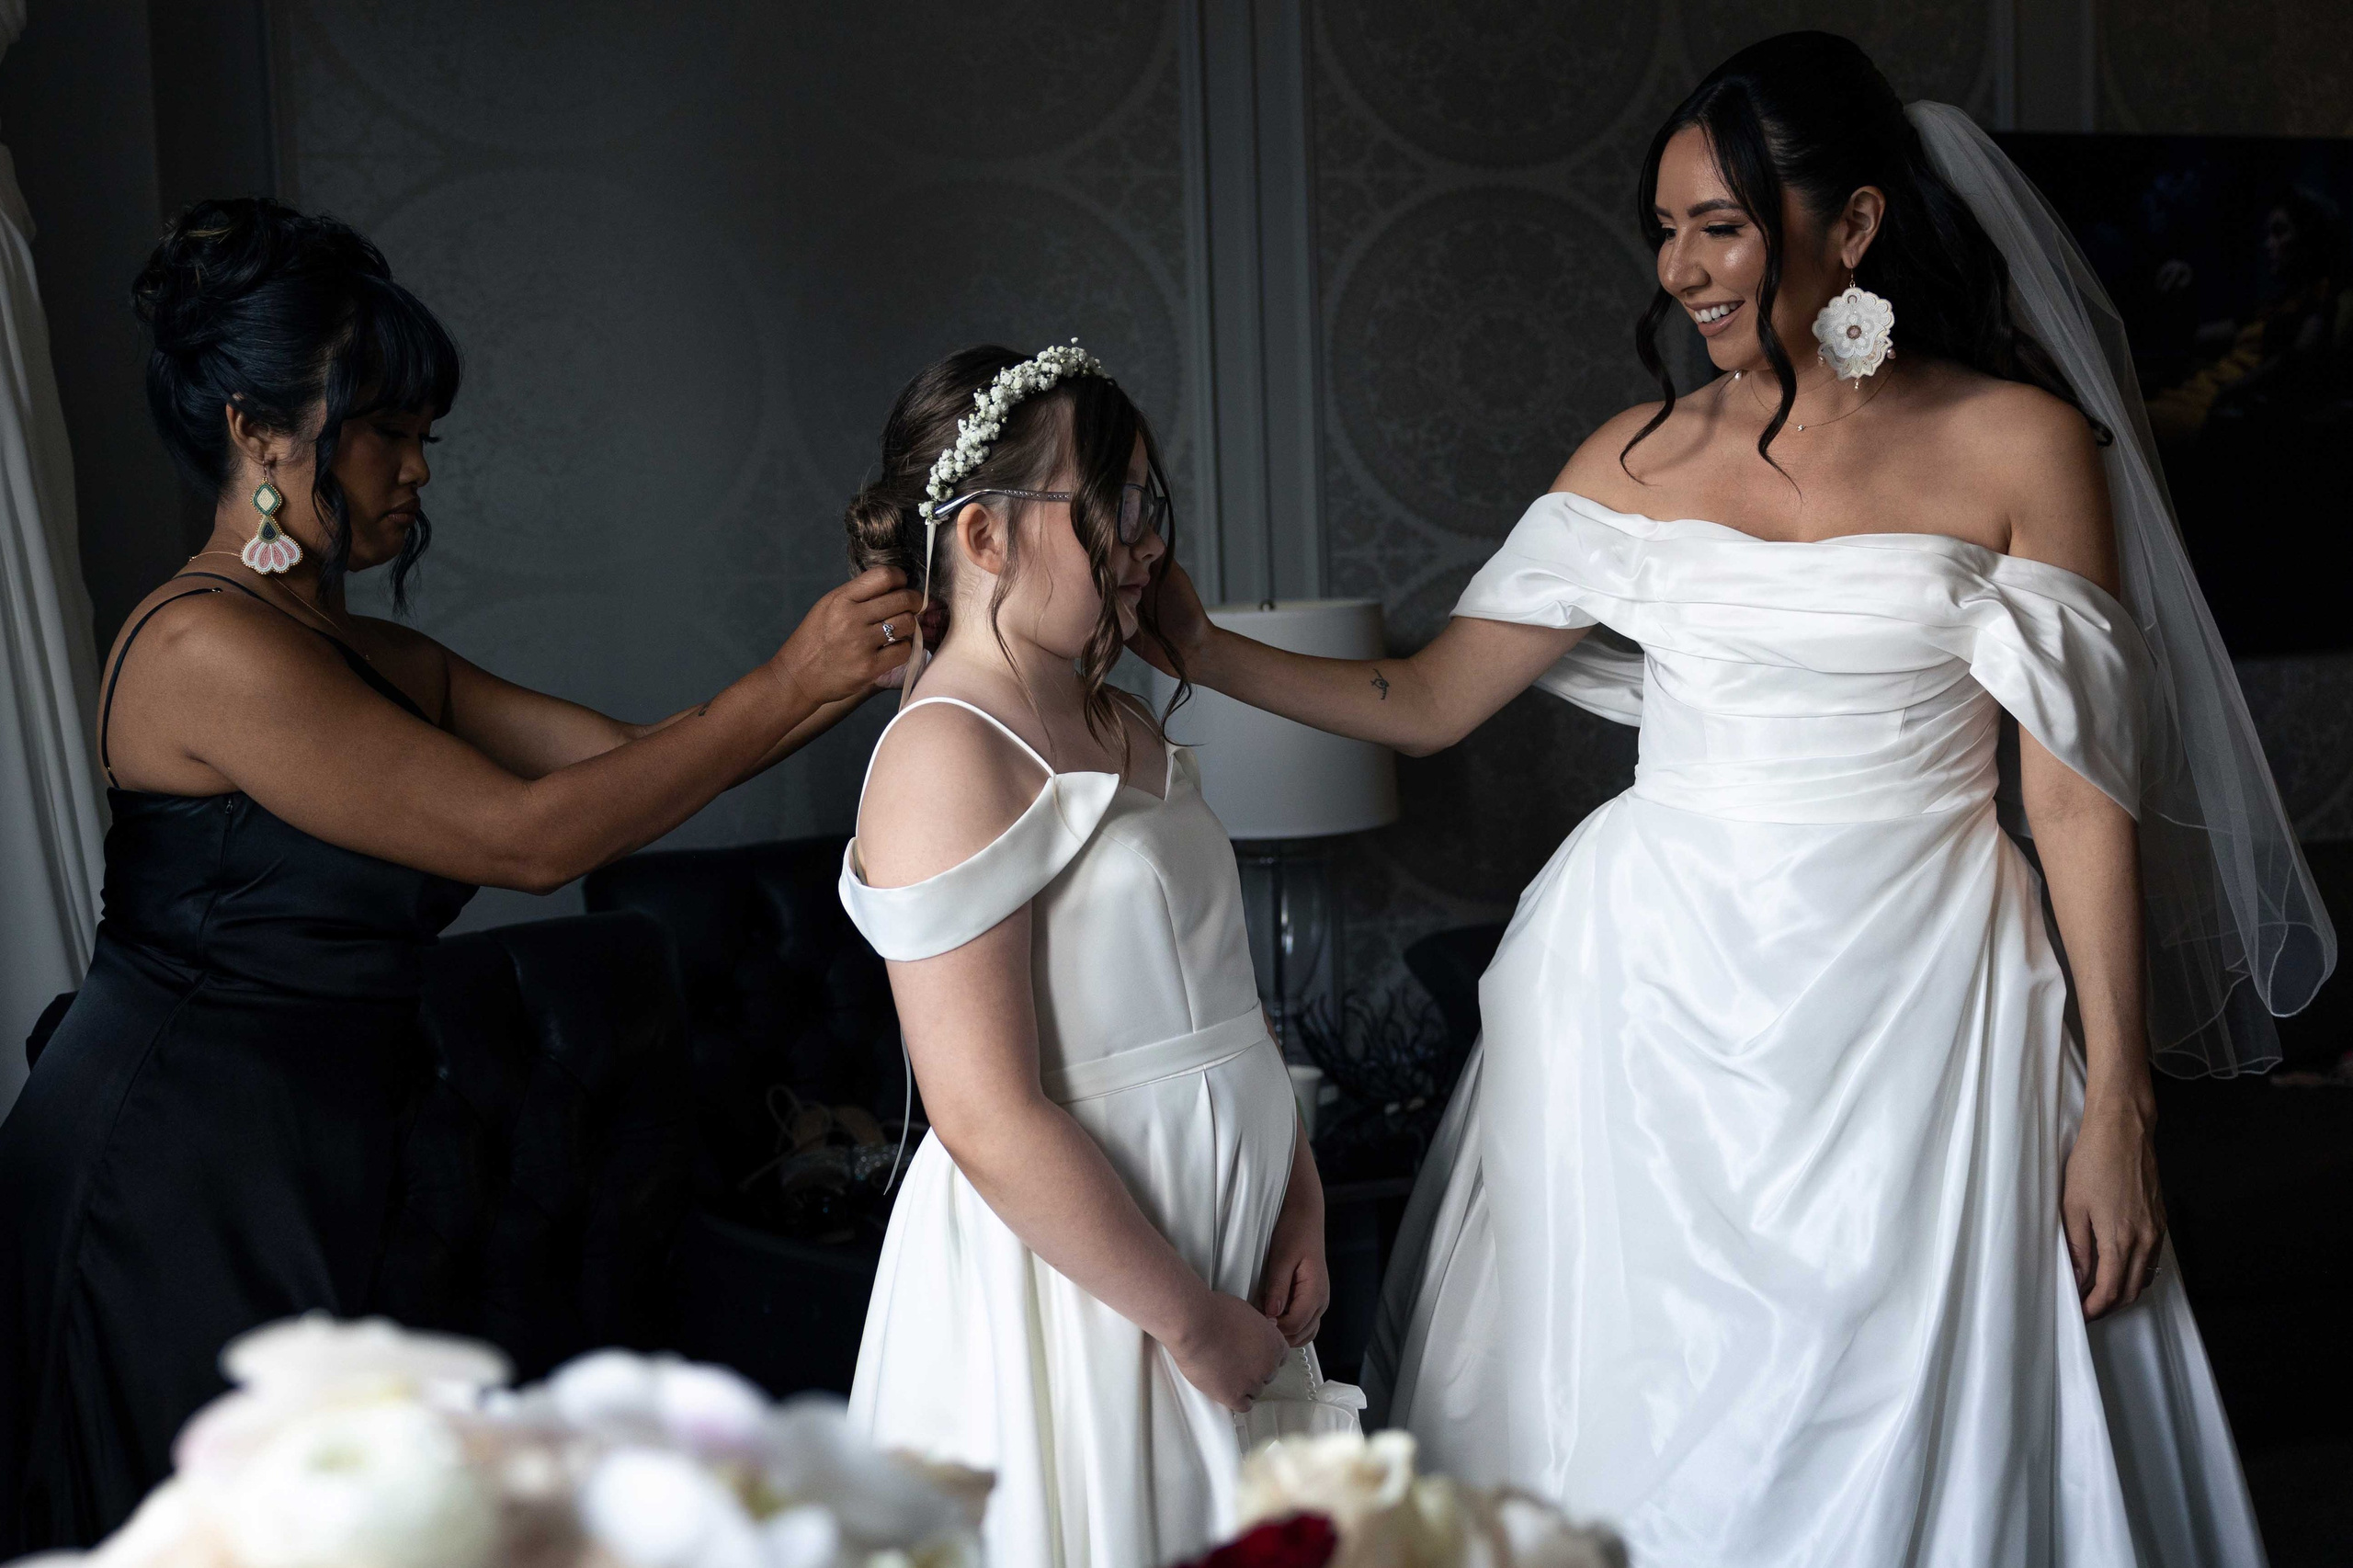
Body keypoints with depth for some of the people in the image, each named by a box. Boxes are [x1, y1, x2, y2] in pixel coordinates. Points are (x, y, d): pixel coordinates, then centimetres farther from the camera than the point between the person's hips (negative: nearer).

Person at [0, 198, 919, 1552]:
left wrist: (848, 669, -5)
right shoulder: (208, 648, -17)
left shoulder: (388, 665, 11)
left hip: (310, 1182, 9)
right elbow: (528, 836, -20)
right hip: (176, 1184, -9)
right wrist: (785, 690, -16)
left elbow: (638, 761, 6)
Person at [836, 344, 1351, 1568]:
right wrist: (1192, 1322, -16)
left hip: (1218, 1237, 9)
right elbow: (994, 1123, -22)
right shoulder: (948, 757, -17)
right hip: (1071, 1272, -8)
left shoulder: (1124, 725, 11)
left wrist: (1298, 1196, 3)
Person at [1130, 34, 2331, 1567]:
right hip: (1664, 996, 3)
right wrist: (1201, 645, 0)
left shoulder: (2019, 445, -4)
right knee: (1650, 1433, 10)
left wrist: (2117, 1110, -6)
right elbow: (1427, 700, 9)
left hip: (1911, 1007, -3)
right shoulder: (1641, 459, 6)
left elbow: (2079, 801, -4)